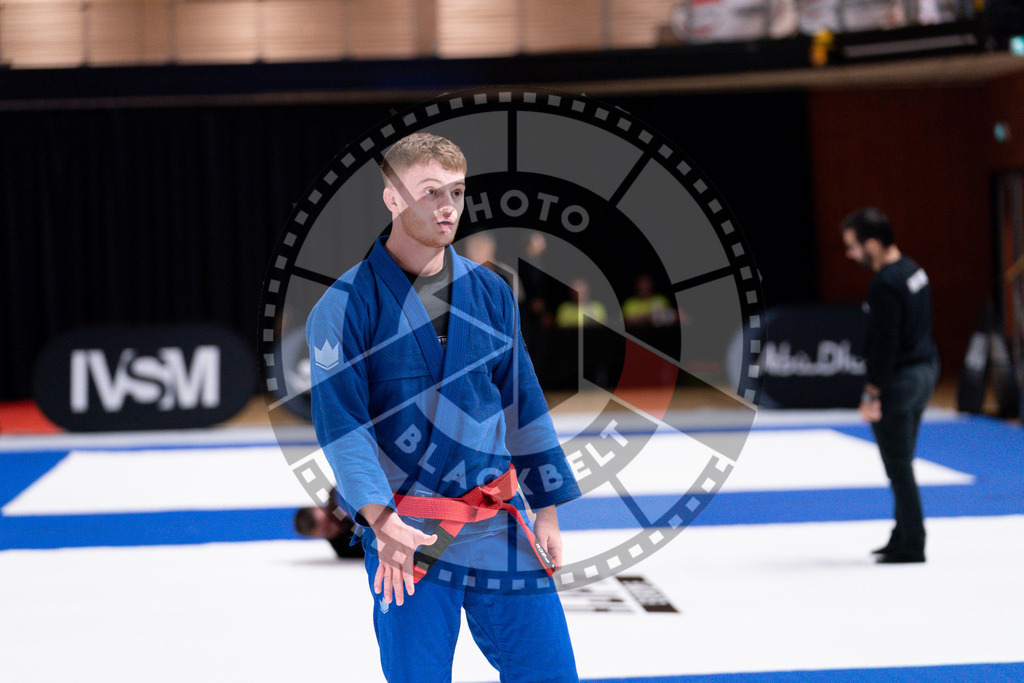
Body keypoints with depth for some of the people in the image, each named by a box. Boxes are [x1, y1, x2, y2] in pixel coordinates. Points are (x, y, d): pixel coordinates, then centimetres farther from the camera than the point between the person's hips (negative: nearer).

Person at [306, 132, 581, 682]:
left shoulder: (490, 294, 7)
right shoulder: (347, 305, -8)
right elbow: (340, 422, -15)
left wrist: (546, 511, 13)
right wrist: (382, 521, -27)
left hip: (501, 528, 4)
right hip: (406, 535, -4)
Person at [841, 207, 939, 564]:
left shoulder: (885, 284, -21)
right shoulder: (913, 271, 10)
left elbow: (885, 344, -23)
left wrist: (872, 393, -18)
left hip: (899, 379, -10)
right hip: (925, 370, 10)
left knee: (898, 468, -3)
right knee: (902, 464, 17)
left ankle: (911, 546, 2)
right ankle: (903, 537, 24)